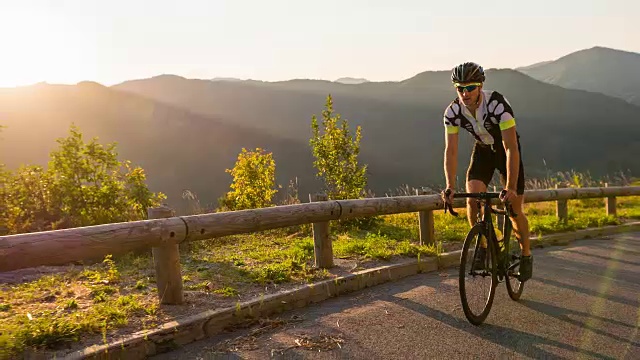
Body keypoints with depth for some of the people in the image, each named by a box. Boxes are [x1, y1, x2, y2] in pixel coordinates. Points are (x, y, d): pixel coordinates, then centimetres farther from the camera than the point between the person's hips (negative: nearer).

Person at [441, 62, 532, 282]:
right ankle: (483, 247, 3)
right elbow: (451, 150, -23)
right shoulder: (452, 111, -23)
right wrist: (450, 187, -34)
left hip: (507, 149, -3)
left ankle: (526, 255, 20)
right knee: (472, 199, -19)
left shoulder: (498, 104, -35)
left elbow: (511, 148, -36)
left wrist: (511, 188, -42)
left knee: (514, 209, -4)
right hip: (483, 149, 3)